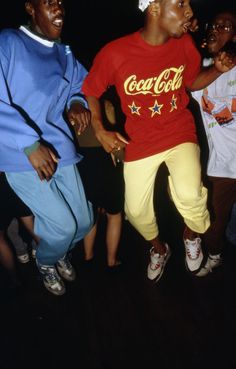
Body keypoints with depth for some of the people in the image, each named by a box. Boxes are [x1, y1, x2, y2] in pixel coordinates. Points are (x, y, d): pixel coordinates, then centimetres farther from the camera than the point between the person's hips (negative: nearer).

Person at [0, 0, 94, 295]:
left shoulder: (64, 53, 13)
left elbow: (82, 84, 27)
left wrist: (77, 102, 4)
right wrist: (29, 143, -24)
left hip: (60, 150, 6)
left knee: (84, 221, 8)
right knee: (63, 225, -8)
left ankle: (59, 251, 43)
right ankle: (46, 263, 28)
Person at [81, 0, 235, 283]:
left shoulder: (184, 44, -9)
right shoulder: (115, 53, -18)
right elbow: (90, 91, -2)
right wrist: (99, 131, -12)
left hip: (179, 133, 0)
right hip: (139, 142, 0)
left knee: (190, 195, -25)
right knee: (136, 210, 9)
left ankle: (192, 235, 12)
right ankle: (159, 248, 43)